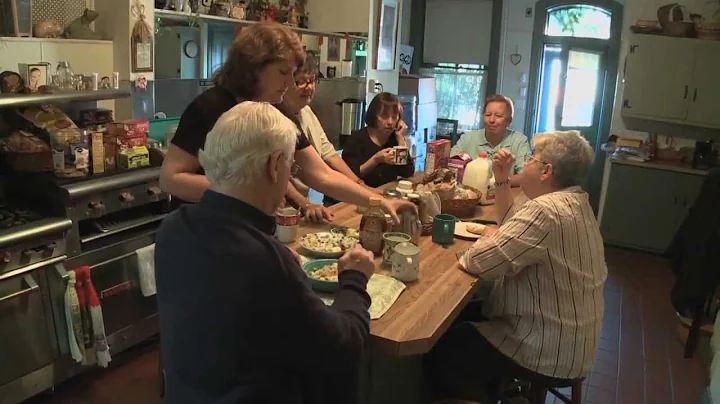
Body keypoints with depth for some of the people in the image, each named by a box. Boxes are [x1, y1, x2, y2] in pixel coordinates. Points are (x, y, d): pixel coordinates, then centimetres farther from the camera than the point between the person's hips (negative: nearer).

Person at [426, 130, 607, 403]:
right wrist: (502, 179, 7)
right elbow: (512, 224, 18)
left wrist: (480, 245, -7)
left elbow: (478, 261, -29)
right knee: (462, 316, 20)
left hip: (550, 352, -10)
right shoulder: (573, 201, 6)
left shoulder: (547, 210, -29)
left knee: (441, 348, -2)